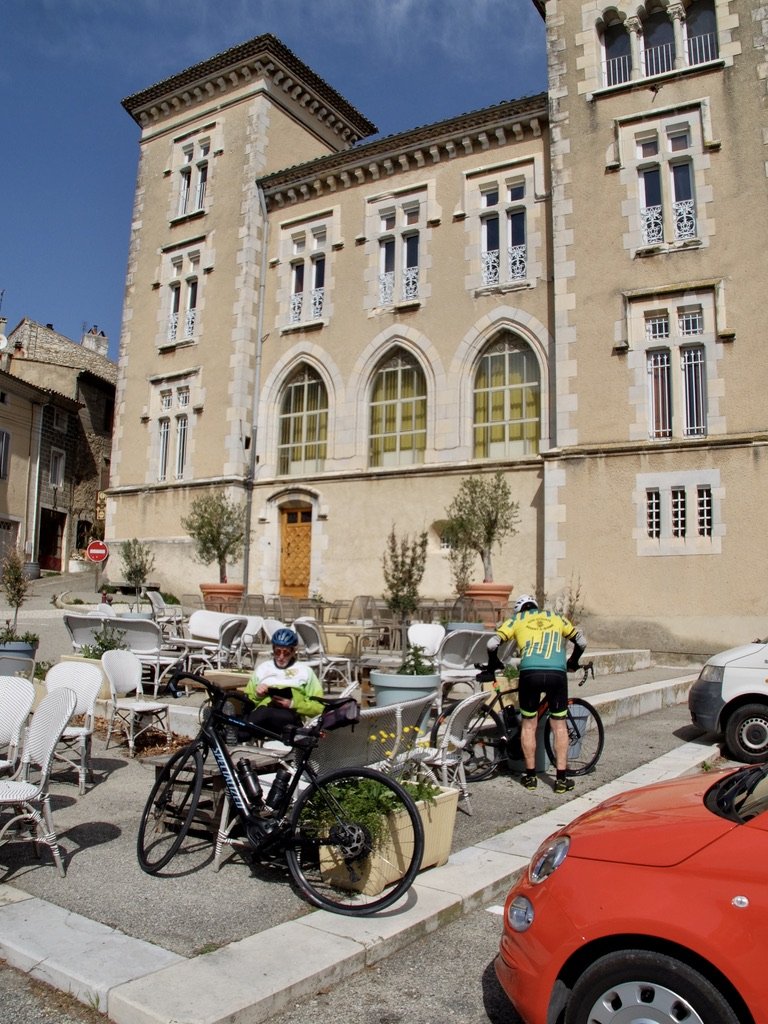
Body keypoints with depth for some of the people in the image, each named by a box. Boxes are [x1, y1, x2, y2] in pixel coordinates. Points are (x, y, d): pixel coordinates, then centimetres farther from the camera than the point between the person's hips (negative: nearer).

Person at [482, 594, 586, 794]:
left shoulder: (516, 620, 20)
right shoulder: (556, 618, 27)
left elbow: (492, 644, 9)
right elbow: (581, 642, 28)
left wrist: (493, 665, 27)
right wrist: (572, 663, 44)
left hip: (530, 673, -1)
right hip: (557, 673, 1)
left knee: (528, 724, 16)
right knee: (559, 725, 15)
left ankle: (530, 776, 22)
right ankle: (561, 779, 17)